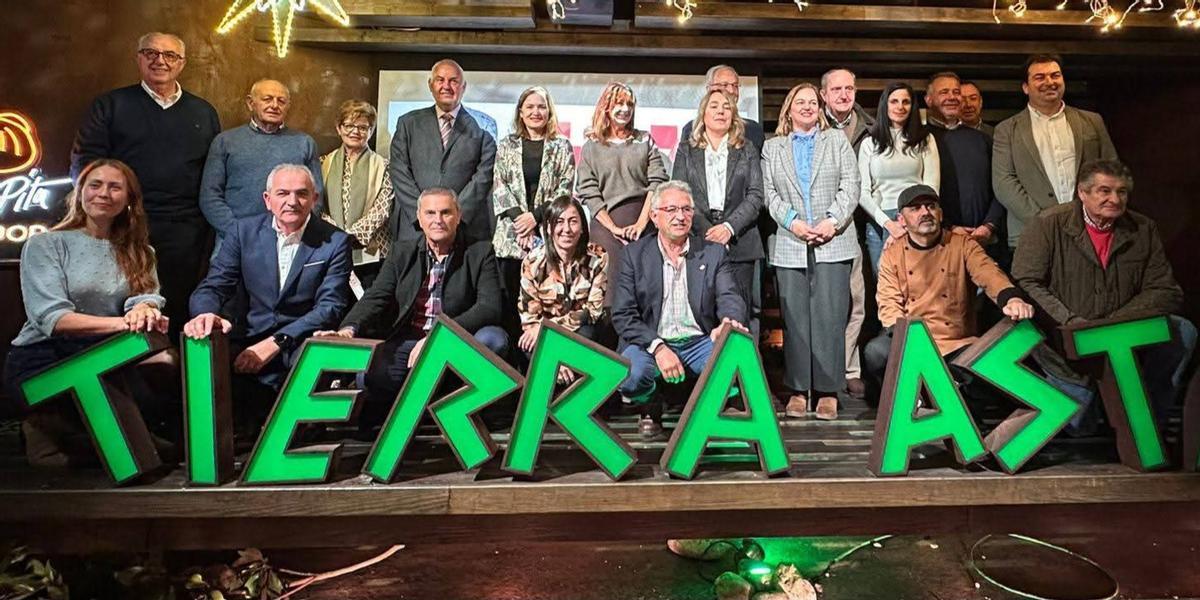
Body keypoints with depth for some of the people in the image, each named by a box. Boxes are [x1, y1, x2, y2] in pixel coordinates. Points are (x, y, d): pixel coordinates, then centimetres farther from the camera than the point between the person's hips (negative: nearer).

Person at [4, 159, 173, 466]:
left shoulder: (138, 252, 15)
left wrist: (144, 312, -30)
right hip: (42, 359, -4)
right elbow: (51, 318, -12)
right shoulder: (45, 245, 2)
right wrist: (123, 323, -28)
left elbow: (147, 297, -4)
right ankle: (49, 428, -3)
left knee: (166, 371, -30)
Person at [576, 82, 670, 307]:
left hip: (643, 223, 1)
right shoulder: (591, 147, 13)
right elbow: (589, 193, 4)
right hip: (606, 223, -1)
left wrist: (641, 223, -8)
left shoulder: (645, 141, 16)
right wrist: (614, 228, -9)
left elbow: (657, 183, 5)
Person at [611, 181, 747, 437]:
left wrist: (729, 322, -28)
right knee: (629, 373, -32)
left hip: (700, 343, 1)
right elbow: (623, 314, -4)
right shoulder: (635, 254, 4)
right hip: (651, 344, -1)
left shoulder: (714, 253, 9)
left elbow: (730, 298, -2)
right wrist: (658, 347, -19)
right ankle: (650, 408, 6)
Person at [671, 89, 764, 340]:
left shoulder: (747, 150, 15)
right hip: (697, 242, 0)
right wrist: (705, 230, -9)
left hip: (738, 244, 1)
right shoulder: (686, 149, 14)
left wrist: (730, 226, -10)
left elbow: (756, 195, 5)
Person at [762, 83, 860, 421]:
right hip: (790, 245, 1)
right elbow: (769, 193, 7)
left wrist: (832, 221, -10)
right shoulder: (772, 147, 16)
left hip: (833, 242, -1)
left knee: (829, 316, -5)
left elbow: (850, 187, 5)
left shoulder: (838, 141, 15)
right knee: (795, 318, 0)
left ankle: (828, 390, 1)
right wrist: (793, 222, -9)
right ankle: (798, 390, 6)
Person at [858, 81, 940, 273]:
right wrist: (888, 223, -11)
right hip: (879, 222, 0)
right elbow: (863, 192, 2)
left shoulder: (925, 140, 10)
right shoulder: (869, 143, 9)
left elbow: (931, 187, 2)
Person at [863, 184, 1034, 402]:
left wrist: (1011, 297, -37)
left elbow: (988, 272, -13)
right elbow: (889, 304, -1)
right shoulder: (892, 255, 5)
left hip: (957, 344, 0)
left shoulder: (963, 245, 4)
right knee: (876, 352, -31)